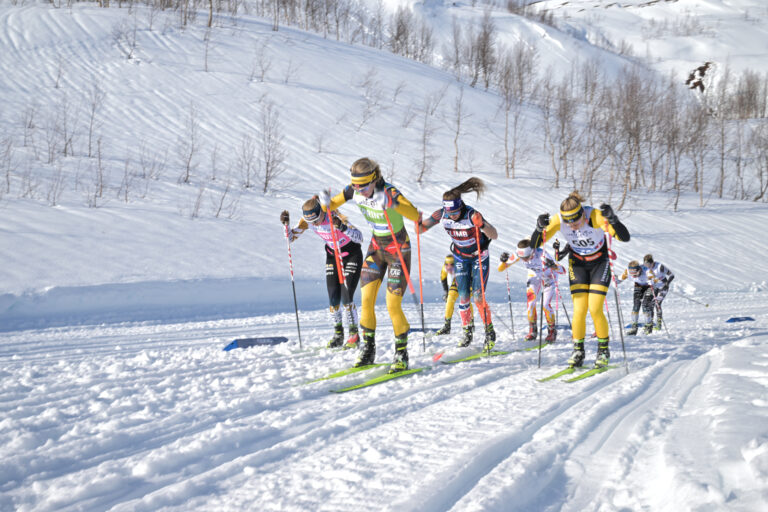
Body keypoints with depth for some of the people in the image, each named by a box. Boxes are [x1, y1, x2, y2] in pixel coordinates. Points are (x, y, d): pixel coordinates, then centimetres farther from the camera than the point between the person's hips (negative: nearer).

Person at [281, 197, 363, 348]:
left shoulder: (334, 216, -32)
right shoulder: (307, 220, -16)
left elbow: (359, 237, -39)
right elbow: (290, 237, -5)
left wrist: (342, 227, -55)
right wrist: (286, 224, -24)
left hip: (352, 255, -5)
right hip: (332, 256, 5)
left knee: (346, 297, -14)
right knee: (333, 298, -5)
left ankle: (354, 334, 0)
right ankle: (338, 334, 11)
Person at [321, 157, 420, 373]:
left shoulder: (388, 192, -29)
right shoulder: (354, 190, -12)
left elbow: (415, 215, -42)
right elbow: (332, 204, 2)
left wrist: (393, 204, -60)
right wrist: (326, 203, -23)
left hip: (399, 250, -6)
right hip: (376, 246, 6)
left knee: (393, 305, -11)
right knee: (366, 300, -1)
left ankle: (402, 355, 2)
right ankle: (367, 350, 13)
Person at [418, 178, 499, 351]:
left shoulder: (472, 215, -31)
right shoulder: (441, 215, -19)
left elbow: (494, 236, -37)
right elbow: (421, 229, -11)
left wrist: (481, 224, -55)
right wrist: (418, 222, -34)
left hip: (479, 257, -3)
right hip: (460, 257, 3)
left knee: (477, 296, -12)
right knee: (463, 297, -3)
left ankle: (490, 333, 4)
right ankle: (467, 330, 19)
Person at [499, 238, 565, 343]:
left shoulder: (542, 254, -39)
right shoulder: (519, 255, -28)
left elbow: (563, 271, -41)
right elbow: (501, 268, -21)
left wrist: (553, 266, -61)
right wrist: (504, 261, -43)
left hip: (548, 278, -3)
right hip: (534, 277, 4)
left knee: (546, 305, -14)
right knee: (530, 303, -9)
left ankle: (552, 331, 6)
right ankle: (532, 331, 10)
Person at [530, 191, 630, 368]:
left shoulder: (595, 215, -31)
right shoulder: (558, 220, -23)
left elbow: (624, 237, -35)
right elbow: (534, 244, -18)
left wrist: (612, 219, -51)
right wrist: (540, 228, -38)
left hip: (599, 263, -2)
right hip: (577, 264, 2)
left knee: (595, 309, -11)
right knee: (579, 310, -9)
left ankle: (604, 350, 8)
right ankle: (578, 351, 8)